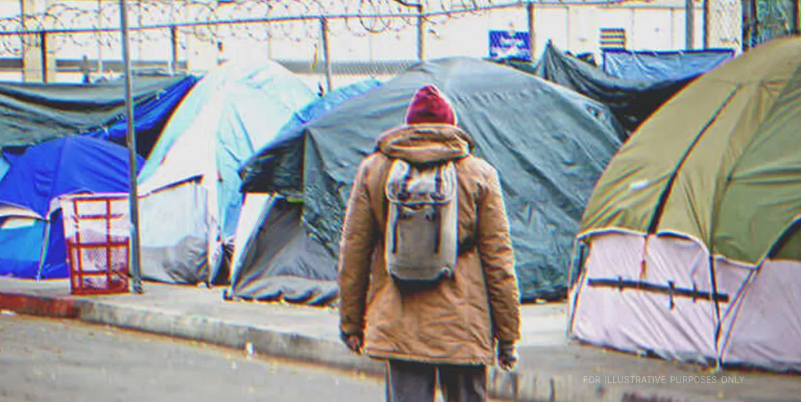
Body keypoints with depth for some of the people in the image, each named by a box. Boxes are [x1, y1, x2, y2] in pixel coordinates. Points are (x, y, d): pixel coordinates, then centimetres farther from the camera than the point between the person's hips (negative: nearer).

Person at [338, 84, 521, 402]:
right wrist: (507, 334, 7)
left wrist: (351, 322, 15)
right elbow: (498, 257, 1)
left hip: (398, 326, 1)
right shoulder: (479, 173, 1)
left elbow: (353, 250, 7)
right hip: (464, 326, 0)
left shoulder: (373, 170, 4)